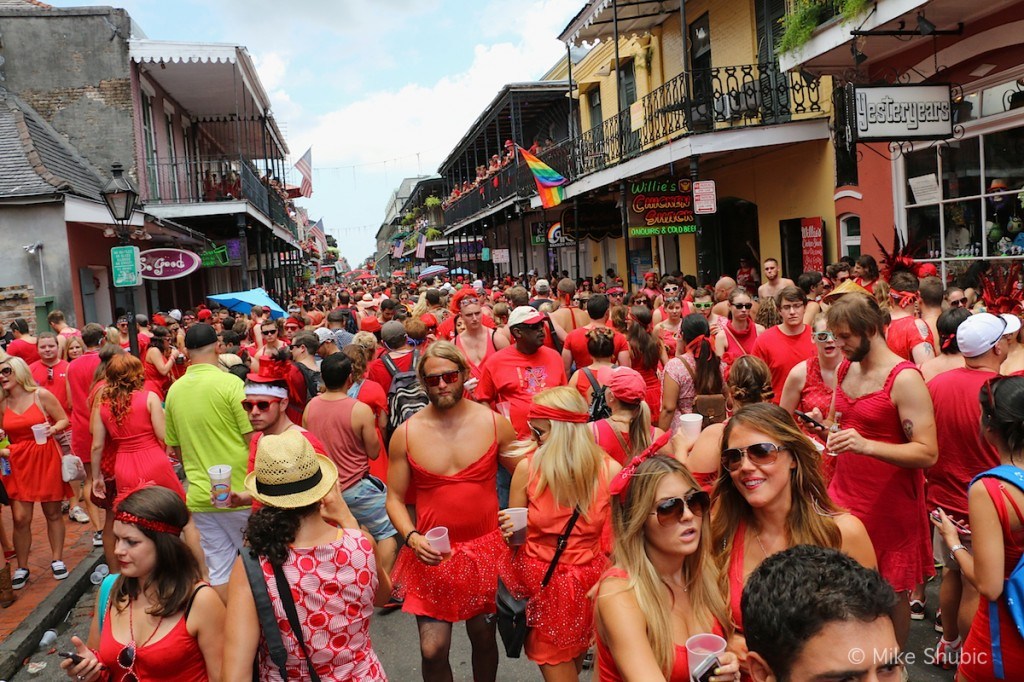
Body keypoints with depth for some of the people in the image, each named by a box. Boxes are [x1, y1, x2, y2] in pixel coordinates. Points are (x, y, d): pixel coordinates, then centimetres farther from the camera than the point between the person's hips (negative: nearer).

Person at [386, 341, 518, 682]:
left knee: (483, 637, 16)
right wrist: (411, 537, -14)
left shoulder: (494, 423, -5)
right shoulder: (405, 435, -5)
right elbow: (395, 497, 2)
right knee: (432, 650, -2)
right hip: (432, 555, 0)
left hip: (486, 548, 1)